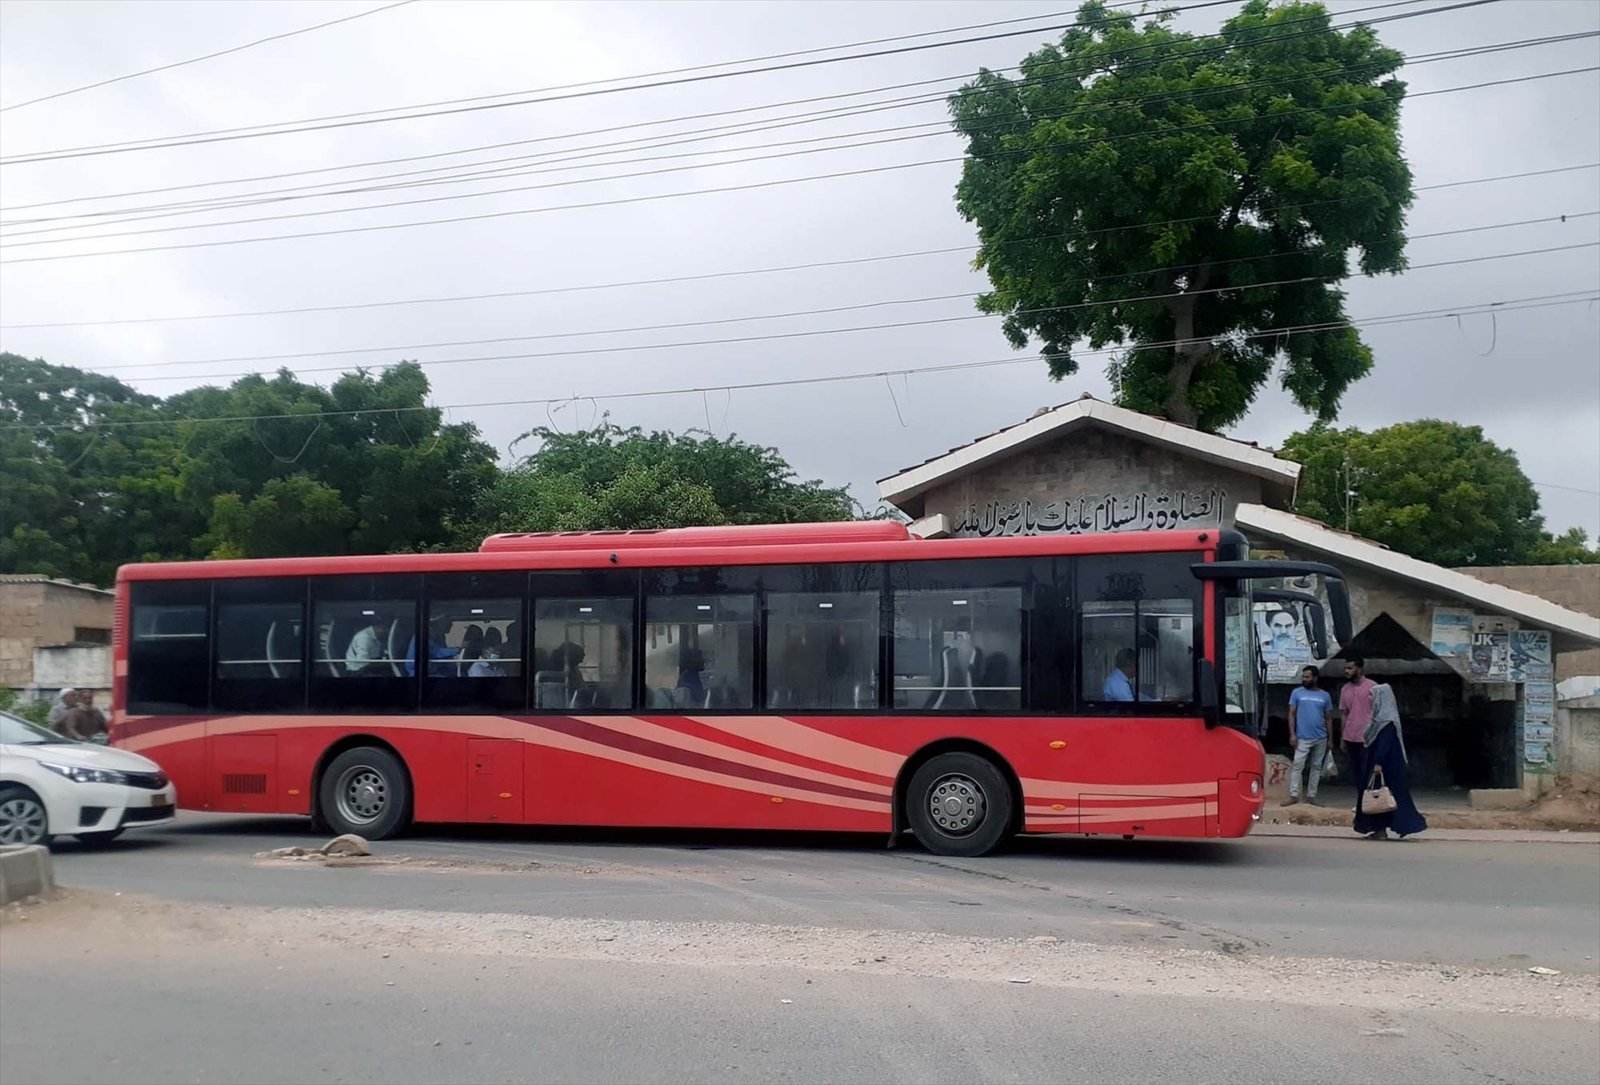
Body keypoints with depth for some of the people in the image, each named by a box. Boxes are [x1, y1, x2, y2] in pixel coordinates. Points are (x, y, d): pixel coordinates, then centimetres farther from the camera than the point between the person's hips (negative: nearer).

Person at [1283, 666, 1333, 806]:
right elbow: (1292, 714, 1)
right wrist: (1292, 734, -7)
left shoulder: (1325, 695, 6)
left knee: (1316, 767, 7)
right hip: (1303, 738, -2)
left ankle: (1311, 796, 14)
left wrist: (1330, 738, 7)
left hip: (1320, 738, 3)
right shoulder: (1297, 693, 2)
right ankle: (1293, 795, -7)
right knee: (1297, 766, -8)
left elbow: (1328, 718, 10)